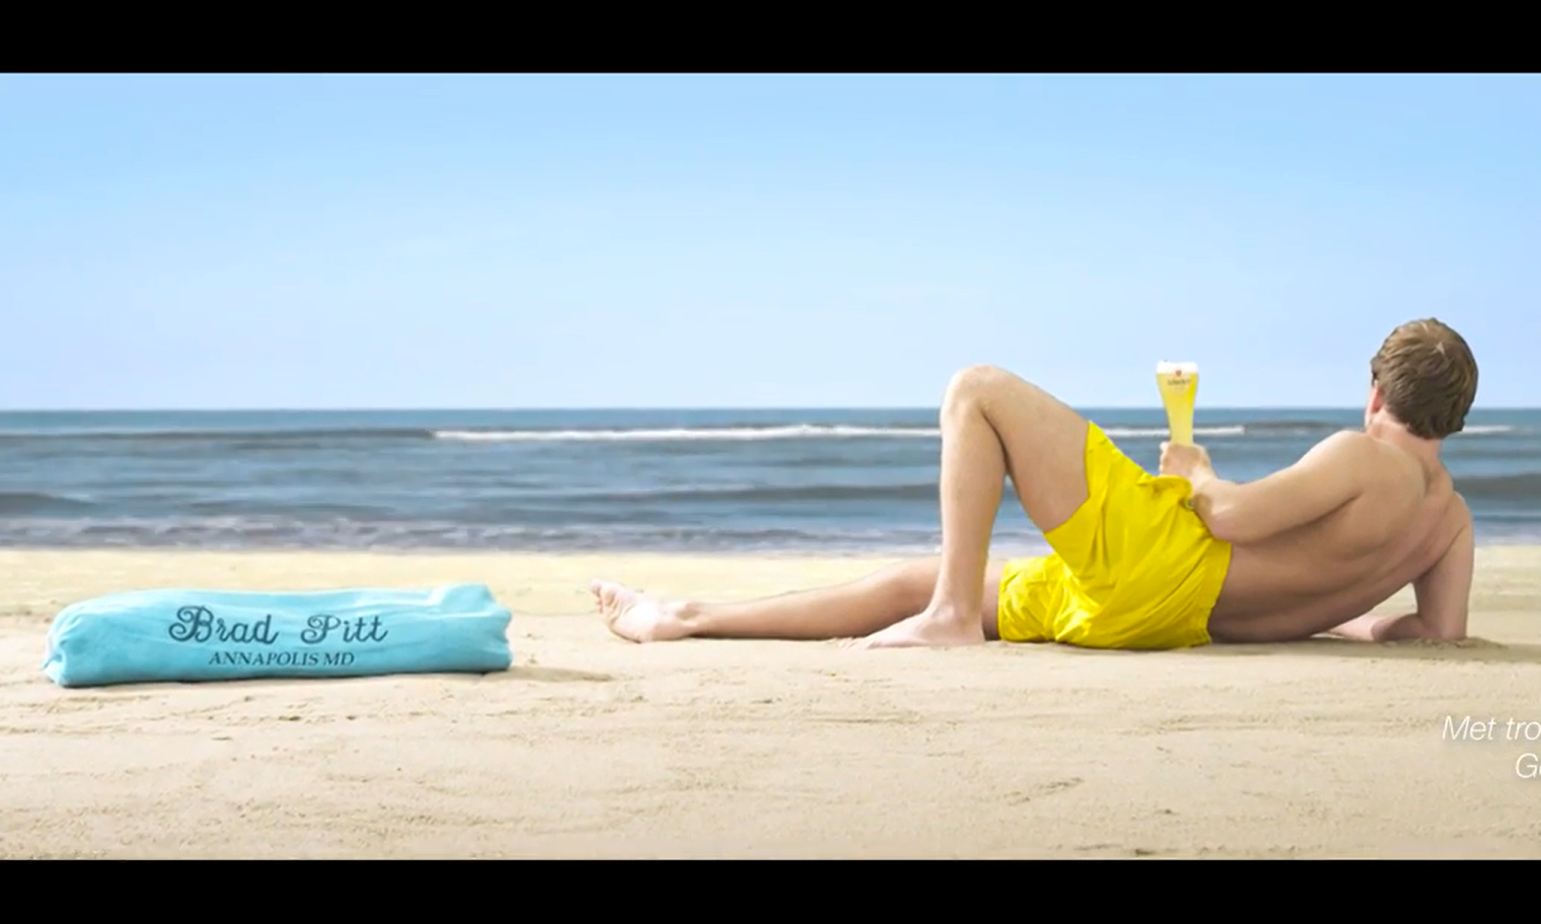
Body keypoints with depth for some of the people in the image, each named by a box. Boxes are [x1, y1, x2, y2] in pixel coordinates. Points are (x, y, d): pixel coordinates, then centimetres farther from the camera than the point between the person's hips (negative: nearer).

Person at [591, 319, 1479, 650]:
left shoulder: (1364, 456, -12)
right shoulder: (1451, 514, 10)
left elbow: (1235, 518, -20)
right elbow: (1442, 634, 7)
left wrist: (1198, 473, 3)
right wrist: (1318, 613, 19)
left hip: (1155, 546, -8)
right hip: (1186, 618, 8)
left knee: (979, 391, 0)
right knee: (913, 582, 15)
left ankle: (952, 616, -7)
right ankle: (689, 619, 18)